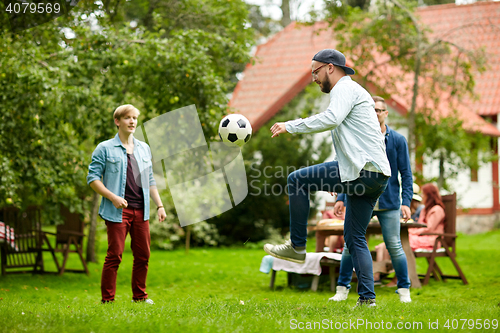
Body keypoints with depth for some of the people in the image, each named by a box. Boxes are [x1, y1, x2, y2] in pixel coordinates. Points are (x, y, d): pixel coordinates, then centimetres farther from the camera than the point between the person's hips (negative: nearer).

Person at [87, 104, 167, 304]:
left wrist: (159, 205, 14)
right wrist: (113, 197, -14)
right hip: (118, 211, -5)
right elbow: (92, 178, -3)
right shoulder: (105, 149, 0)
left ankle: (140, 296, 21)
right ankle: (107, 300, 1)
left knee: (143, 255, 8)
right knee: (114, 256, -6)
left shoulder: (144, 149, 17)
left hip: (141, 211, 5)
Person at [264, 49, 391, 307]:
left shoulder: (345, 88, -4)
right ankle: (367, 298, 6)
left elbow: (331, 119, -24)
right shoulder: (351, 91, 29)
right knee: (355, 237, 11)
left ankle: (297, 247, 1)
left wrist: (291, 126, -19)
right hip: (376, 177, 10)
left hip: (362, 169, -10)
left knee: (297, 180, -5)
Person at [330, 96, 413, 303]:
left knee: (394, 247, 0)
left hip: (388, 204, -1)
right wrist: (341, 198, 1)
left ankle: (404, 290, 13)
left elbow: (406, 174, 2)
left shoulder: (397, 140, 2)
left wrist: (406, 202, -8)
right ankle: (342, 289, 15)